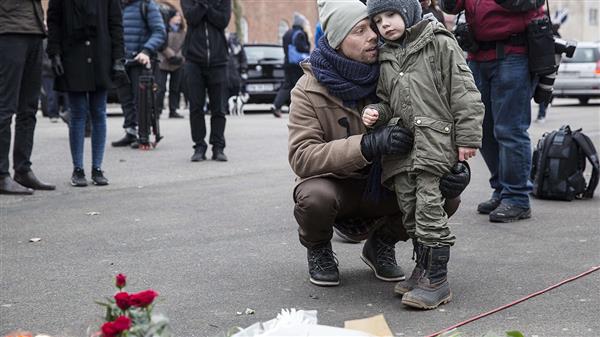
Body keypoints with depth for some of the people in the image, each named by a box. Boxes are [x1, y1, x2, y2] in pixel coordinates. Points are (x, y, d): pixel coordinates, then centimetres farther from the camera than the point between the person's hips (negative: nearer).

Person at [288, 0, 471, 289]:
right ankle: (318, 250, 0)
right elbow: (302, 156, -28)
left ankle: (382, 244, 7)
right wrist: (370, 145, -41)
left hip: (382, 188, 3)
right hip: (335, 186, -3)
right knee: (314, 196, -38)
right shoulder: (309, 89, -17)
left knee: (447, 196, -21)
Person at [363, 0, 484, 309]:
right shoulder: (386, 58, 18)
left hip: (435, 138, -7)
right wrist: (376, 112, 2)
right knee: (408, 205, 5)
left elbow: (464, 92, -4)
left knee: (428, 204, -13)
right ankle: (423, 268, 19)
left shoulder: (440, 43, 0)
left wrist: (467, 136, -9)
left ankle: (437, 279, -8)